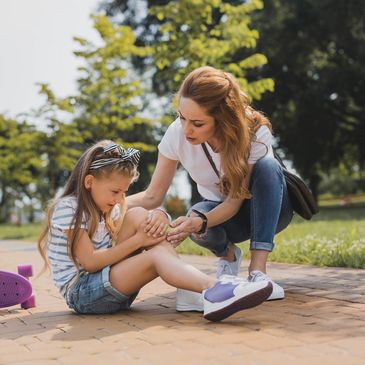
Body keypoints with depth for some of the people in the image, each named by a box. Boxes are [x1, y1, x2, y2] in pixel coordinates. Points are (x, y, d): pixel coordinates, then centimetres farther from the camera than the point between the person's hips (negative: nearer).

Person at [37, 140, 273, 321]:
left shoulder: (105, 208, 17)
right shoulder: (68, 208, -11)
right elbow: (89, 262, -19)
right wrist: (137, 241, -19)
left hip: (105, 282, 8)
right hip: (81, 292, -8)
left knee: (139, 216, -9)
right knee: (157, 256, -27)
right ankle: (212, 290, -48)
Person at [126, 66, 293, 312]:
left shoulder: (255, 133, -29)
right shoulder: (177, 133, -22)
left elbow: (235, 202, -27)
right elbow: (153, 197, -17)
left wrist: (200, 222, -47)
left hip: (266, 210, -1)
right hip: (219, 212, 1)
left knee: (267, 166, -34)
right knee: (197, 217, -36)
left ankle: (258, 270, -32)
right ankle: (227, 255, 0)